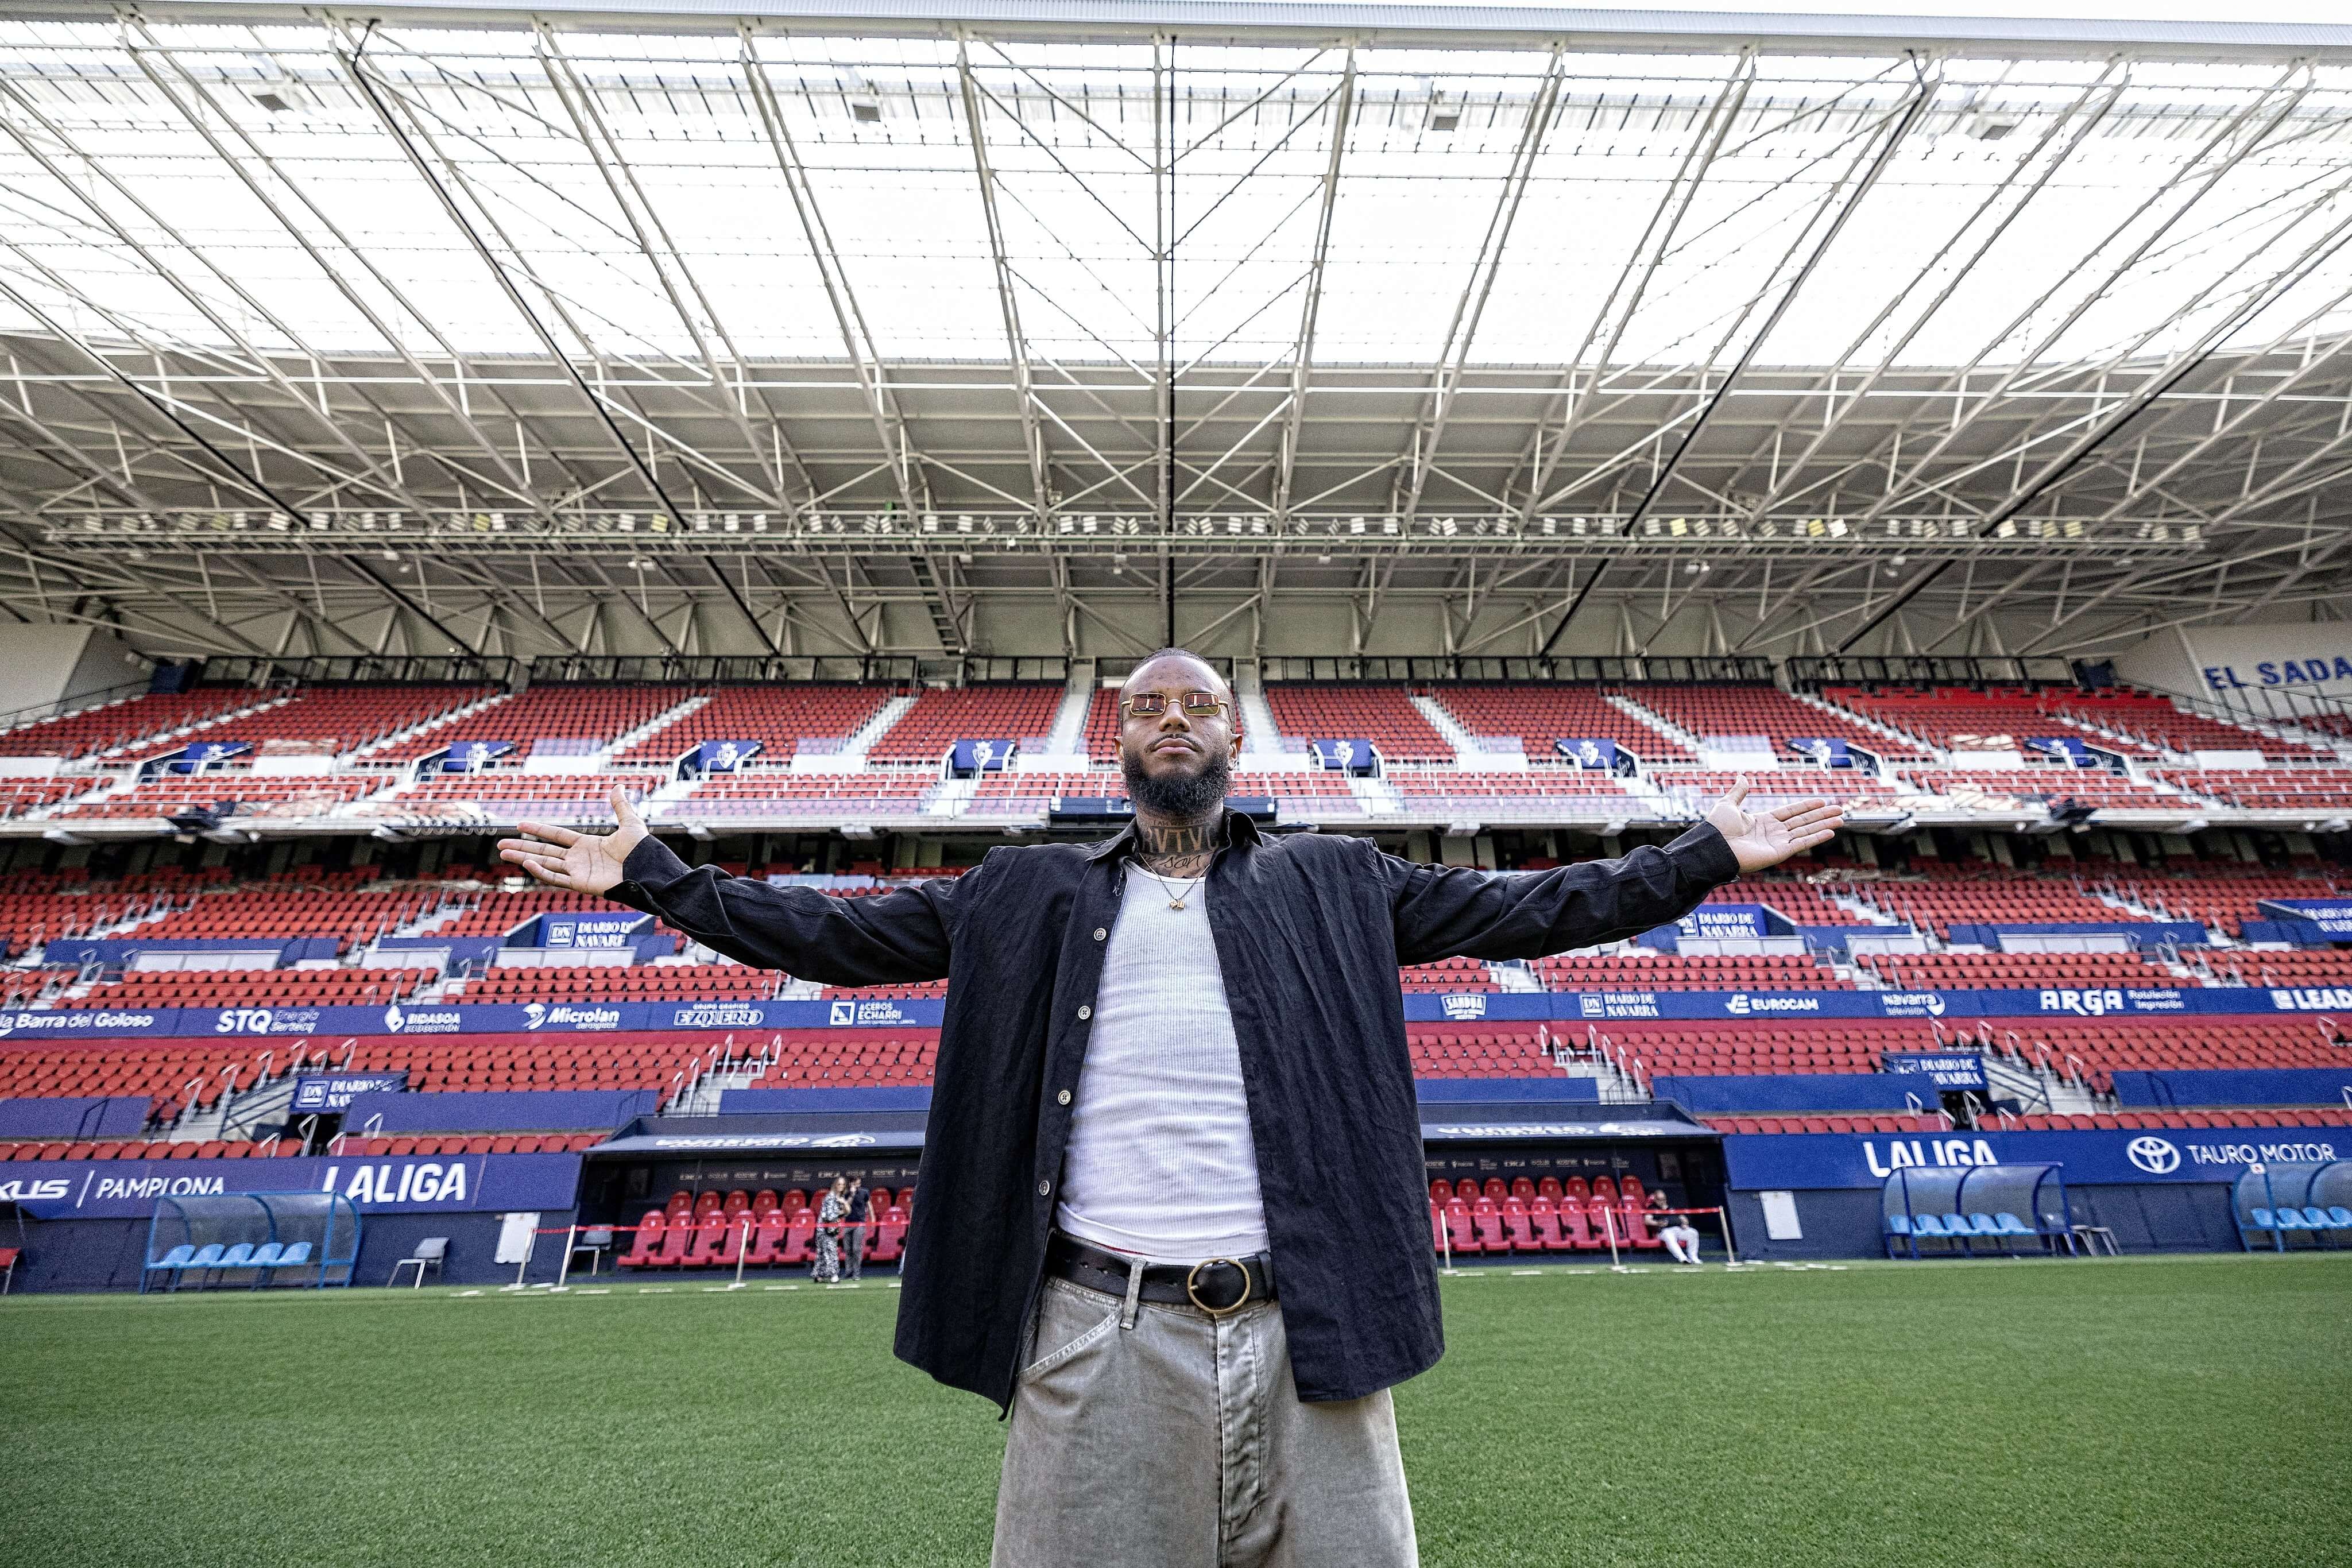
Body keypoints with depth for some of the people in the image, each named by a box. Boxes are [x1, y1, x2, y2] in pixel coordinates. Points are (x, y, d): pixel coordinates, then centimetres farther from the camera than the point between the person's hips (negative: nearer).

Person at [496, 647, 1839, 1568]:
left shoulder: (1332, 884, 8)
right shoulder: (1030, 893, 8)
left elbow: (1526, 910, 10)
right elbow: (838, 935, 11)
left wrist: (1712, 856, 10)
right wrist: (650, 873, 11)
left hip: (1305, 1335, 1)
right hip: (1100, 1338, 0)